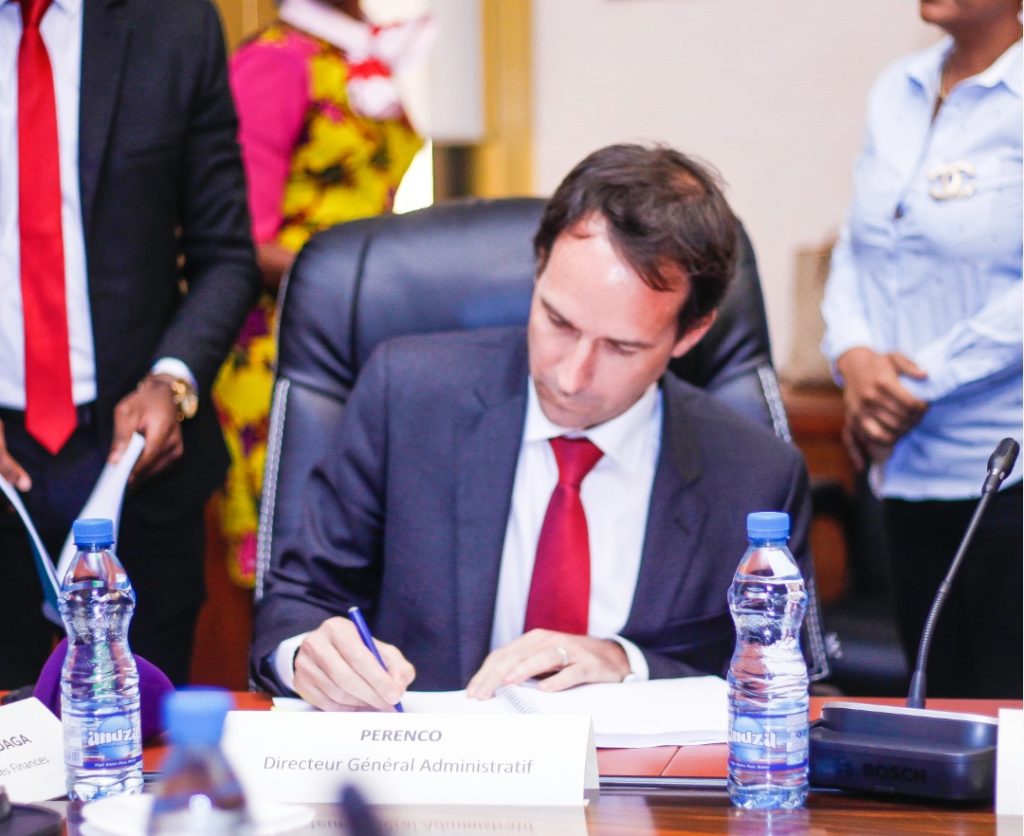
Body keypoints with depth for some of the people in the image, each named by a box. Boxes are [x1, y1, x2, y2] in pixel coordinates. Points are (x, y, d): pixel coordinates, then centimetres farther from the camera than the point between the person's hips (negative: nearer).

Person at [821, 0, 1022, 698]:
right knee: (938, 706, 12)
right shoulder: (896, 92, 11)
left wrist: (919, 387, -12)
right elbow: (856, 248, 14)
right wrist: (854, 357, -5)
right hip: (911, 469, 7)